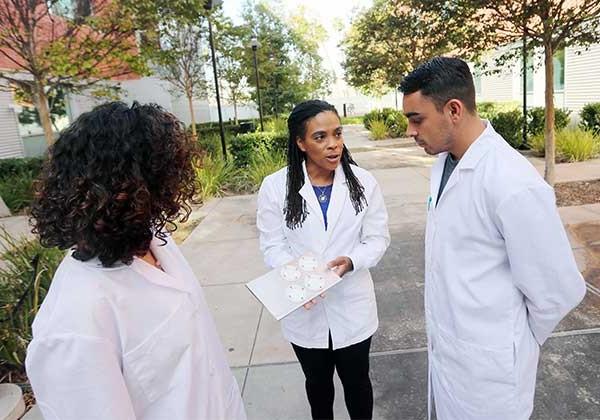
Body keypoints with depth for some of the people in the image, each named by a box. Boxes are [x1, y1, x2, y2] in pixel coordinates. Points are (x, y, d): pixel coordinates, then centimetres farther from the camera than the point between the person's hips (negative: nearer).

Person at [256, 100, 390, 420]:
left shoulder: (363, 182, -10)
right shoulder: (275, 186, -12)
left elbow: (378, 238, -4)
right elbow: (273, 246, -8)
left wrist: (351, 261, -24)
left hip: (352, 306, 0)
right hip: (304, 309, 0)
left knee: (356, 381, 22)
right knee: (317, 382, 25)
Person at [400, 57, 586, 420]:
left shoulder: (514, 185, -27)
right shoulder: (444, 162, -1)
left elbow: (559, 292, -18)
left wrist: (517, 345, -2)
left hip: (486, 363, -7)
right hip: (444, 347, 7)